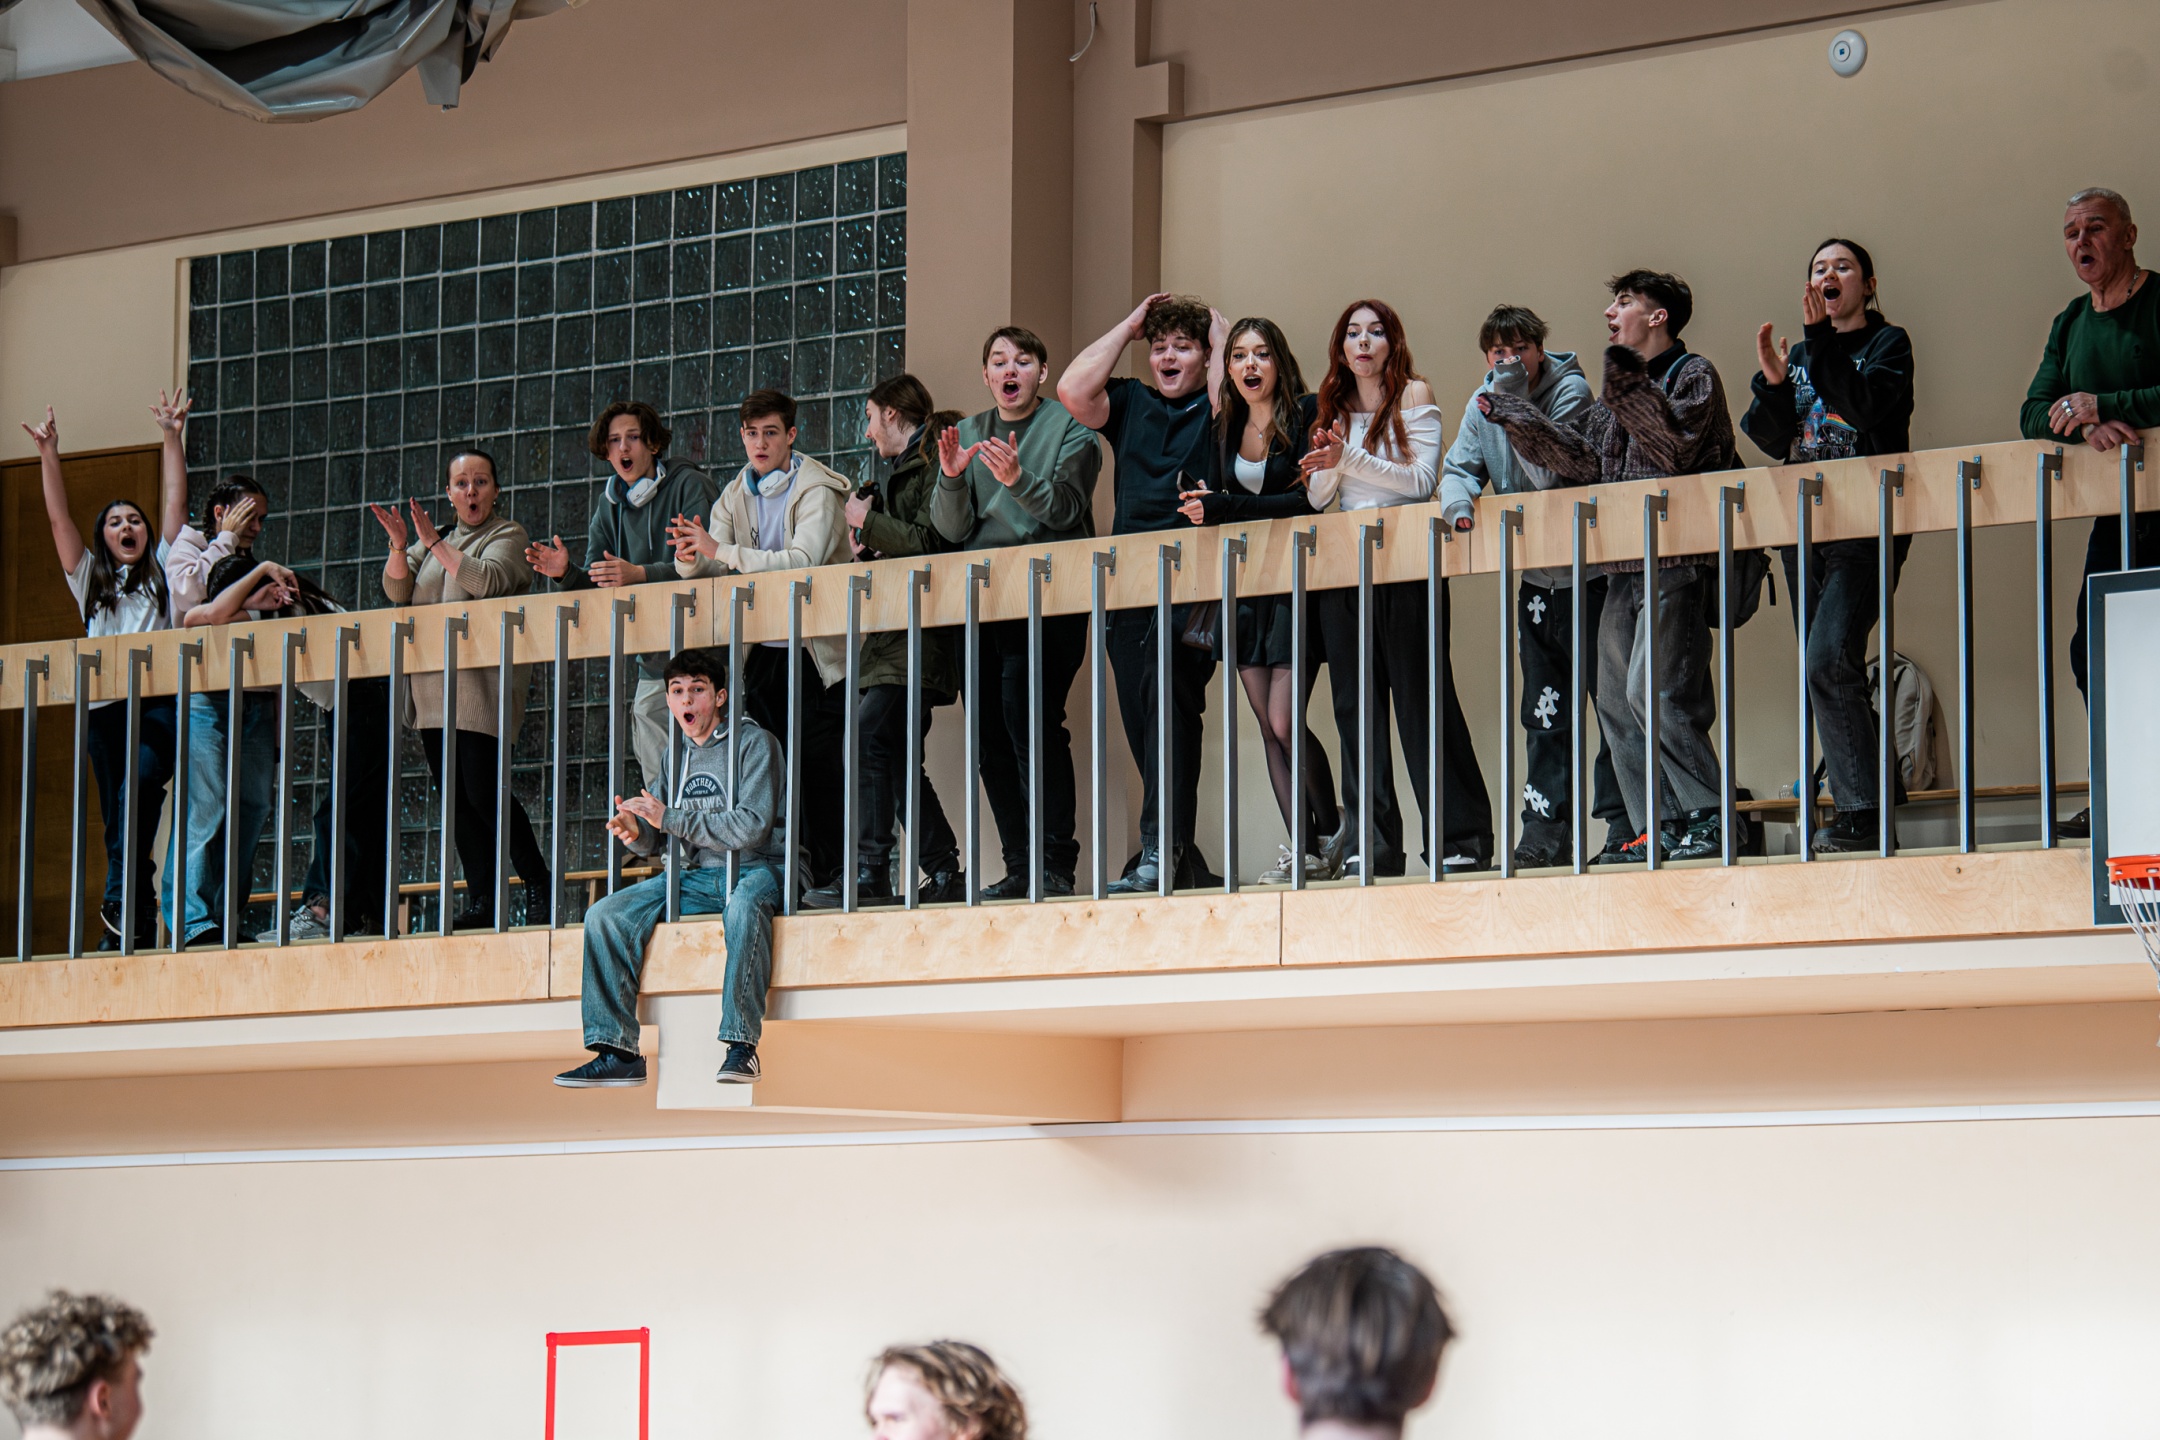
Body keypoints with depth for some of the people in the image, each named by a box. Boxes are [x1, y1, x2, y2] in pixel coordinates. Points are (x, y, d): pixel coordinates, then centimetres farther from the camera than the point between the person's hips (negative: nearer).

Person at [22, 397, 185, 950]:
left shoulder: (160, 572, 18)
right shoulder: (90, 579, 21)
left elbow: (174, 503, 14)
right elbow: (58, 518, 15)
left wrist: (171, 437, 10)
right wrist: (48, 454, 8)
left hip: (158, 702, -3)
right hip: (105, 703, 3)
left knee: (140, 786, -28)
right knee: (116, 818, 0)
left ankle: (119, 902, -32)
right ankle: (139, 925, 2)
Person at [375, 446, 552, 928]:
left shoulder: (507, 535, 3)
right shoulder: (437, 540, 21)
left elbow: (487, 580, -16)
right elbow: (397, 591, 10)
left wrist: (435, 544, -16)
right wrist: (399, 546, -8)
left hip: (480, 685, -6)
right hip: (432, 688, 6)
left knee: (482, 791, -13)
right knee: (457, 799, 2)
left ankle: (538, 883, -1)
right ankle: (479, 902, 3)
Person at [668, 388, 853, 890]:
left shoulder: (816, 490, -8)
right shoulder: (735, 496, 11)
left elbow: (804, 560, -23)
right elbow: (712, 567, 4)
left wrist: (721, 551, -28)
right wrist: (692, 558, -21)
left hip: (817, 650, -5)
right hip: (762, 654, 5)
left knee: (818, 766, -9)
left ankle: (826, 872, -5)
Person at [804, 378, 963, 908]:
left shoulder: (933, 463, -8)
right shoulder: (904, 468, 23)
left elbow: (929, 543, -19)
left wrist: (867, 523, -8)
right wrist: (868, 544, 8)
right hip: (892, 631, 11)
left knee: (870, 738, -18)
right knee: (895, 755, 8)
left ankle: (870, 874, -22)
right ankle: (944, 874, 11)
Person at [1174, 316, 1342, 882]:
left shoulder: (1307, 416, -7)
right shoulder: (1224, 429, 12)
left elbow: (1308, 500, -16)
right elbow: (1210, 503, 11)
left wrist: (1224, 508, -20)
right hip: (1242, 585, 6)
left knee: (1283, 722, -13)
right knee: (1269, 728, 2)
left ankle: (1332, 828, 8)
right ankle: (1308, 850, 6)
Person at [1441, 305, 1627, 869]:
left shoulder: (1570, 391, -13)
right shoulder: (1483, 404, 6)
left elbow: (1550, 473, -23)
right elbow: (1459, 467, 4)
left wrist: (1514, 403, -26)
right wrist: (1459, 503, -18)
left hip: (1588, 572, -6)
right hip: (1534, 577, 6)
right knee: (1544, 711, 6)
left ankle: (1623, 823, -1)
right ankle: (1546, 832, 8)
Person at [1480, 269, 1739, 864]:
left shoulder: (1694, 375, -1)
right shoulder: (1620, 393, 23)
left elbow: (1676, 447, -16)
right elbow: (1583, 459, 18)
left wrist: (1628, 386, -19)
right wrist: (1516, 418, 14)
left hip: (1676, 562, -9)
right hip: (1624, 566, 9)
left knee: (1654, 691, -18)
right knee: (1616, 698, 4)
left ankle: (1708, 818, -14)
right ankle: (1658, 830, 5)